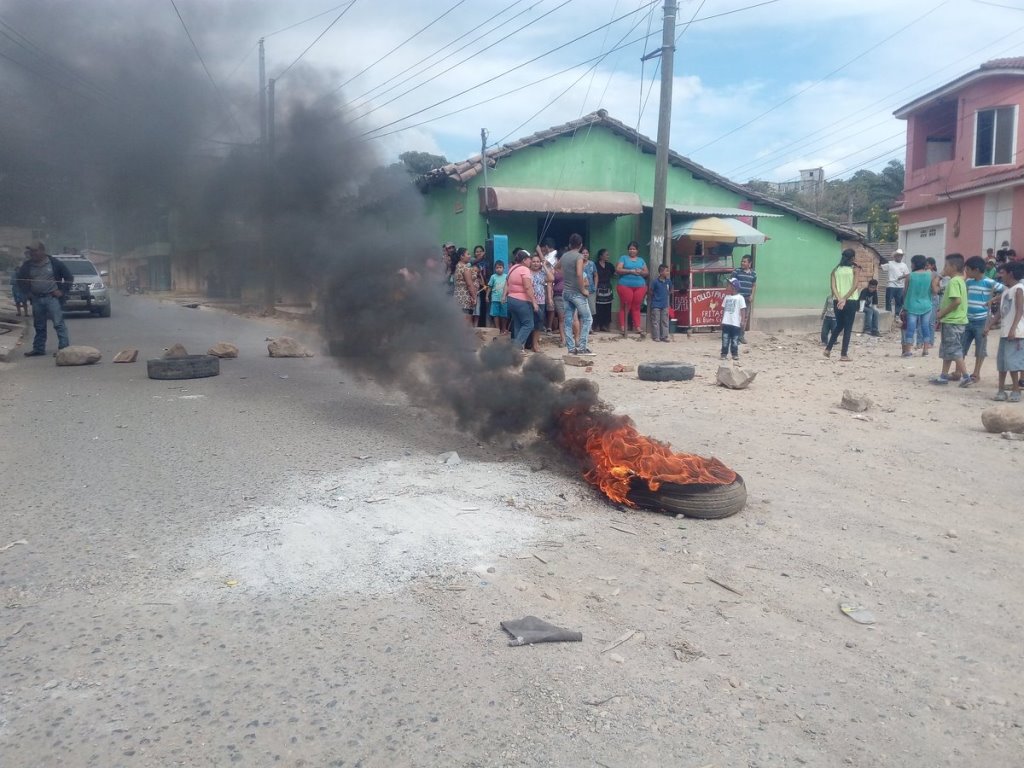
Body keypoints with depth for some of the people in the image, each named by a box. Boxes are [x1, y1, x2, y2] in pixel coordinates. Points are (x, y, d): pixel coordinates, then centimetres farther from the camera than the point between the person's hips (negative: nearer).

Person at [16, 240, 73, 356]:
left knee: (58, 323, -10)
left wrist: (62, 291, -5)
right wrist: (27, 292, 11)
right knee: (39, 326, 11)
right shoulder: (27, 266, 7)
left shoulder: (55, 263, -3)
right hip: (36, 299, 5)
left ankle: (64, 347, -10)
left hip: (52, 297, -5)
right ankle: (38, 349, 18)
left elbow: (69, 277, 1)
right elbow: (20, 279, 21)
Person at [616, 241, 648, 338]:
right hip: (625, 286, -3)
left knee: (636, 307, 3)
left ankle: (637, 327, 4)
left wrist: (641, 272, -7)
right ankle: (622, 327, -1)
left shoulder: (641, 260, 18)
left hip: (640, 287, 3)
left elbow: (647, 273, 16)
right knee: (625, 307, -4)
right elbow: (618, 270, -6)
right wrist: (631, 271, -13)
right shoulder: (623, 258, 6)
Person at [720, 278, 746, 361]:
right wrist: (722, 320, 12)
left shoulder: (740, 298, -5)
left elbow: (743, 310, -6)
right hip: (726, 323, 4)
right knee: (725, 339, 3)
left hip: (736, 323, -4)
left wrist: (742, 321, -10)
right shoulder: (727, 297, 10)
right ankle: (724, 353, 7)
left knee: (735, 339, 3)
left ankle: (735, 354, 11)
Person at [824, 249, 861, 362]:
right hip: (850, 301, -4)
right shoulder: (854, 270, -3)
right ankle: (844, 355, 1)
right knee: (848, 328, 2)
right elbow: (854, 286, -13)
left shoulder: (835, 270, 7)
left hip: (838, 302, 4)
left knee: (839, 326, 21)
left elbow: (833, 286, -3)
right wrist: (844, 299, -14)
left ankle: (828, 349, 14)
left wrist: (839, 299, -12)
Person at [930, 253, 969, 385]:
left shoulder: (954, 281, -17)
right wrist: (942, 311, 13)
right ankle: (944, 375, 20)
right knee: (947, 350, 15)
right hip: (956, 320, 10)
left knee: (954, 350, -7)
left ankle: (965, 376, -5)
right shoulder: (960, 280, 14)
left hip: (952, 321, -10)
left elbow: (957, 301, -27)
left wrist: (942, 313, -18)